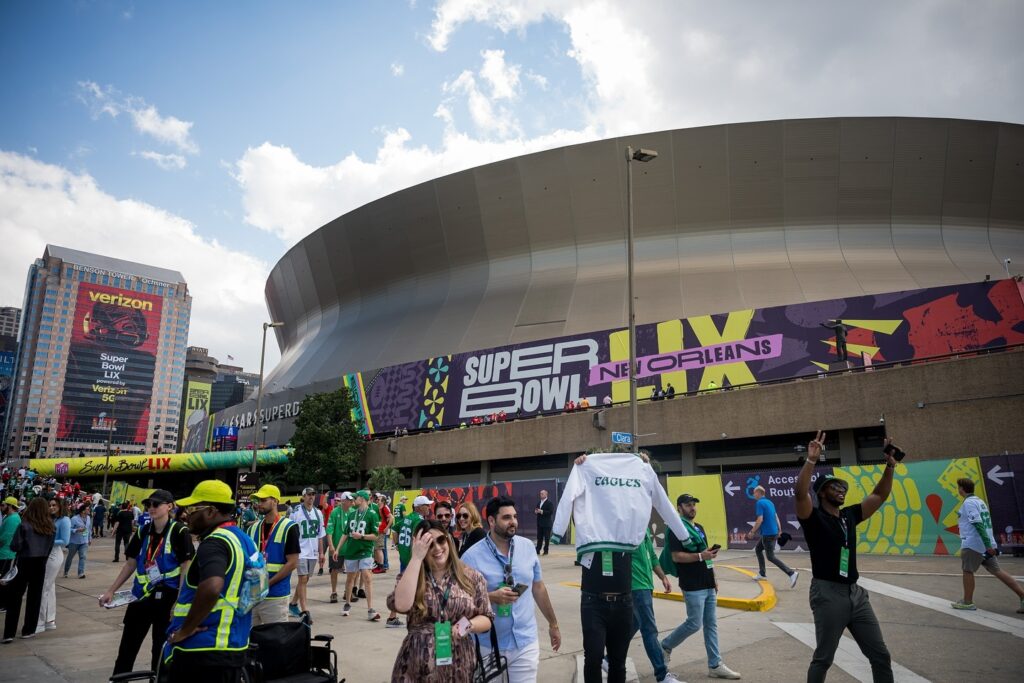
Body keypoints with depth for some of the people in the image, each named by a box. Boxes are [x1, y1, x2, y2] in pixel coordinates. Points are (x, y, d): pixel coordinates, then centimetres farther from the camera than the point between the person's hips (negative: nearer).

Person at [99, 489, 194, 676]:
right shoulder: (142, 532, 6)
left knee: (161, 650, 8)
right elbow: (130, 564, 13)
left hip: (166, 598, -5)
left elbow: (186, 569, -13)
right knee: (127, 647, 11)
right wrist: (111, 590, 9)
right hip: (141, 596, 5)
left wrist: (178, 602, -16)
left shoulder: (180, 532, -12)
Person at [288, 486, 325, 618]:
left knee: (305, 579, 13)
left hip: (313, 552, 6)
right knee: (303, 579, -9)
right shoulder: (296, 512, -7)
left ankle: (293, 604, 29)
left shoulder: (318, 513, 8)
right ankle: (304, 610, -7)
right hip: (301, 551, -6)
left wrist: (321, 552, 13)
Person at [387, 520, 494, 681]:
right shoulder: (410, 576, -1)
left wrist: (470, 625, -18)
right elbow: (401, 605, -22)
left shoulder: (472, 577, 0)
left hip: (459, 668, 1)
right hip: (417, 667, -1)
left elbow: (486, 619, 4)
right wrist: (416, 558, -21)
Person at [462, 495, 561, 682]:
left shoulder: (528, 547, 0)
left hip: (526, 643, 3)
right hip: (488, 646, -2)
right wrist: (491, 597, -23)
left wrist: (553, 624, 17)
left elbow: (538, 587, 11)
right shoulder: (472, 556, -12)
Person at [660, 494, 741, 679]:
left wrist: (714, 578, 17)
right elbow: (677, 556, -19)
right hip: (693, 586, -8)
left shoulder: (699, 528, 16)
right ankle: (665, 646, 15)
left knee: (711, 625, 8)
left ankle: (715, 665, 13)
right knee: (694, 624, -4)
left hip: (708, 585, 8)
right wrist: (701, 556, -25)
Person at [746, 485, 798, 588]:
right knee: (758, 549, 21)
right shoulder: (770, 502, 13)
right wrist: (779, 531, 17)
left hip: (768, 534, -9)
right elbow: (776, 517, 14)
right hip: (774, 532, 9)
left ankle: (791, 573, -15)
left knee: (771, 557, -4)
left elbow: (760, 519, -20)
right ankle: (762, 574, 23)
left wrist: (752, 532, -12)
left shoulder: (759, 503, -13)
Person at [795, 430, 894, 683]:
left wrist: (889, 465, 2)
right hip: (828, 594, -7)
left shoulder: (850, 515, 11)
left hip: (855, 593, 7)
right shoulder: (814, 517, -8)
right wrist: (811, 460, -37)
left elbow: (880, 495, 15)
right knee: (823, 659, 3)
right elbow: (801, 493, -29)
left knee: (881, 656, 12)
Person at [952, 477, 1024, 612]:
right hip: (986, 544, 9)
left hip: (972, 544, -9)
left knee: (967, 570, 1)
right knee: (996, 570, 8)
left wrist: (987, 544, -24)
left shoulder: (968, 503, -13)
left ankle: (967, 602, 6)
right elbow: (984, 523, 20)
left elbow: (978, 524, -21)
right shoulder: (979, 501, 16)